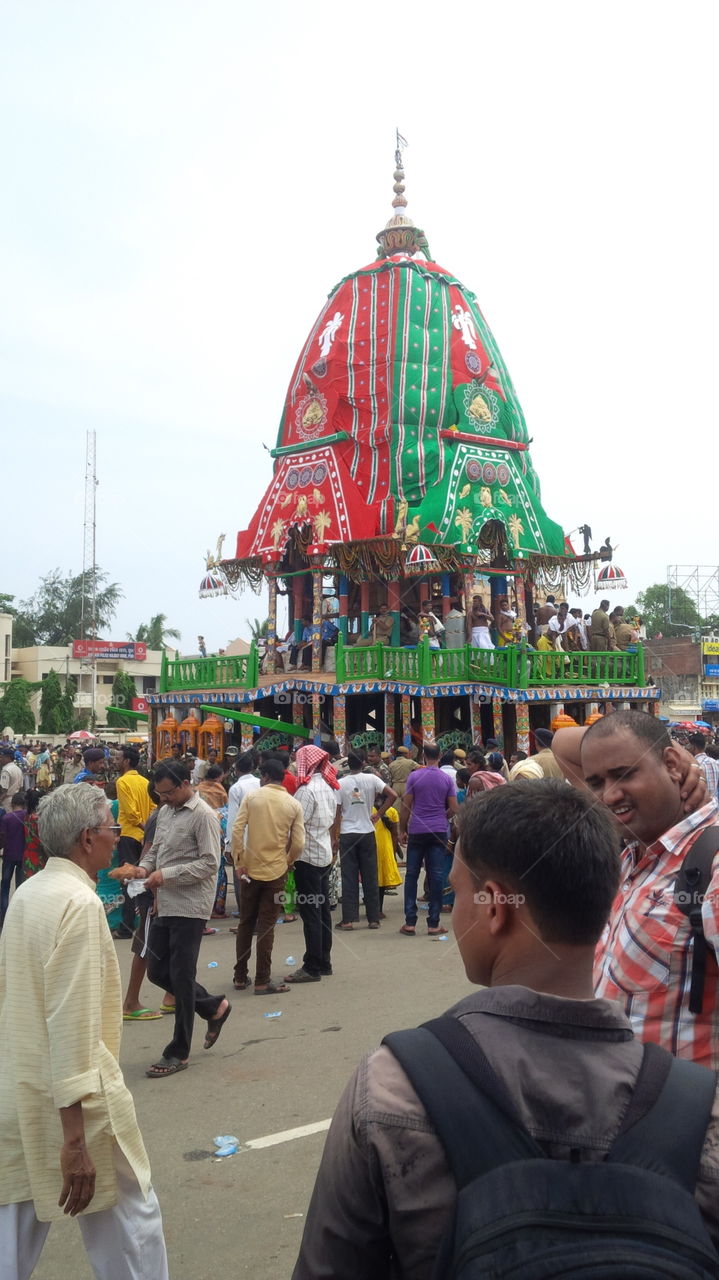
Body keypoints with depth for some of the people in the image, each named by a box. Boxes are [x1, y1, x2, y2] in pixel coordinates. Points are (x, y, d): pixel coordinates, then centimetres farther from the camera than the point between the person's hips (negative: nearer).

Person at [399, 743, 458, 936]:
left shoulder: (414, 777, -3)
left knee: (412, 875, 6)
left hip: (417, 831, -1)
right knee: (436, 876, 3)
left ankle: (410, 922, 6)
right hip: (439, 832, 1)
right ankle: (433, 924, 4)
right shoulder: (447, 780, 2)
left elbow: (406, 806, -2)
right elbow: (453, 809, 2)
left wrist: (402, 829, 8)